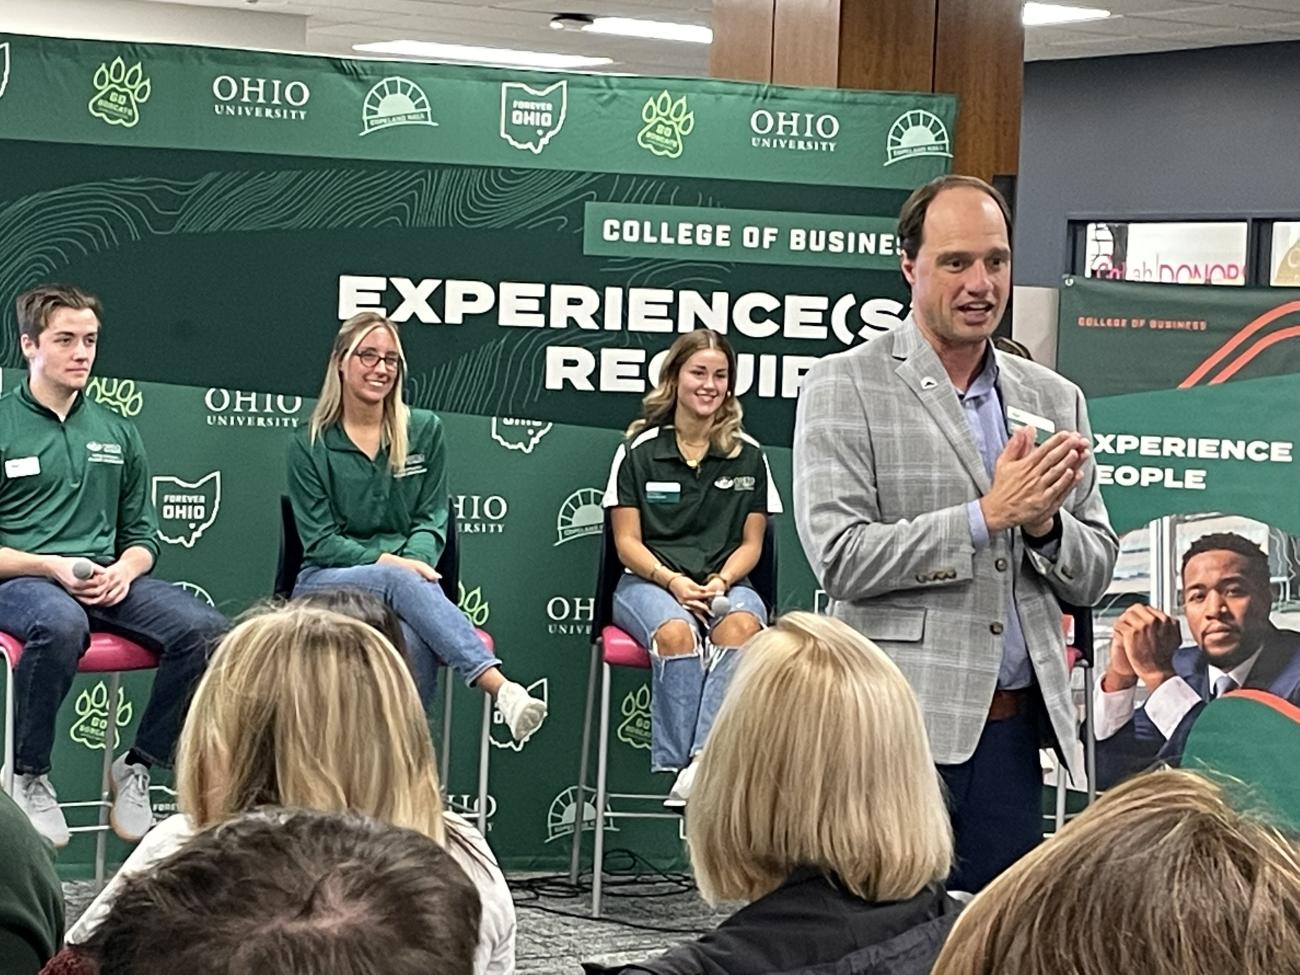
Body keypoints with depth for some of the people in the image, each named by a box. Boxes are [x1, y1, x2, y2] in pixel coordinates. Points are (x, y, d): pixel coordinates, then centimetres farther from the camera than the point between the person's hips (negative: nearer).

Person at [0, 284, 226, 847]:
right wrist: (53, 567, -16)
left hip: (106, 582, 5)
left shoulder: (116, 433, 19)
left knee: (204, 629, -24)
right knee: (61, 625, -42)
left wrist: (124, 569, -2)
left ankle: (137, 767, -6)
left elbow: (142, 532, 21)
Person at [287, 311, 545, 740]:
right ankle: (500, 688, -53)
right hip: (326, 583, -2)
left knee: (414, 641, -38)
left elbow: (431, 521, 9)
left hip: (403, 575, 2)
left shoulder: (425, 431, 12)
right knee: (400, 582, -38)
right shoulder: (309, 446, 6)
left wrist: (414, 563, -14)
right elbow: (321, 541, -1)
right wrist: (388, 562, -16)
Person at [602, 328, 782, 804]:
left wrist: (721, 581, -10)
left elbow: (751, 543, 12)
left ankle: (702, 761, -46)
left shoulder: (748, 456, 12)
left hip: (725, 581, 2)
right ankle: (675, 766, -39)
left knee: (741, 626, -36)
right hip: (649, 580, -1)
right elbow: (627, 541, 3)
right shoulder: (639, 450, 6)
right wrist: (673, 582, -14)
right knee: (676, 631, -38)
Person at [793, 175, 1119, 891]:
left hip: (1014, 731, 5)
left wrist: (1045, 522, -7)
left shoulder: (1054, 399, 14)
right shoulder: (843, 388, -1)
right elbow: (840, 559, -11)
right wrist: (988, 515, -14)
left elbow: (1093, 576, 14)